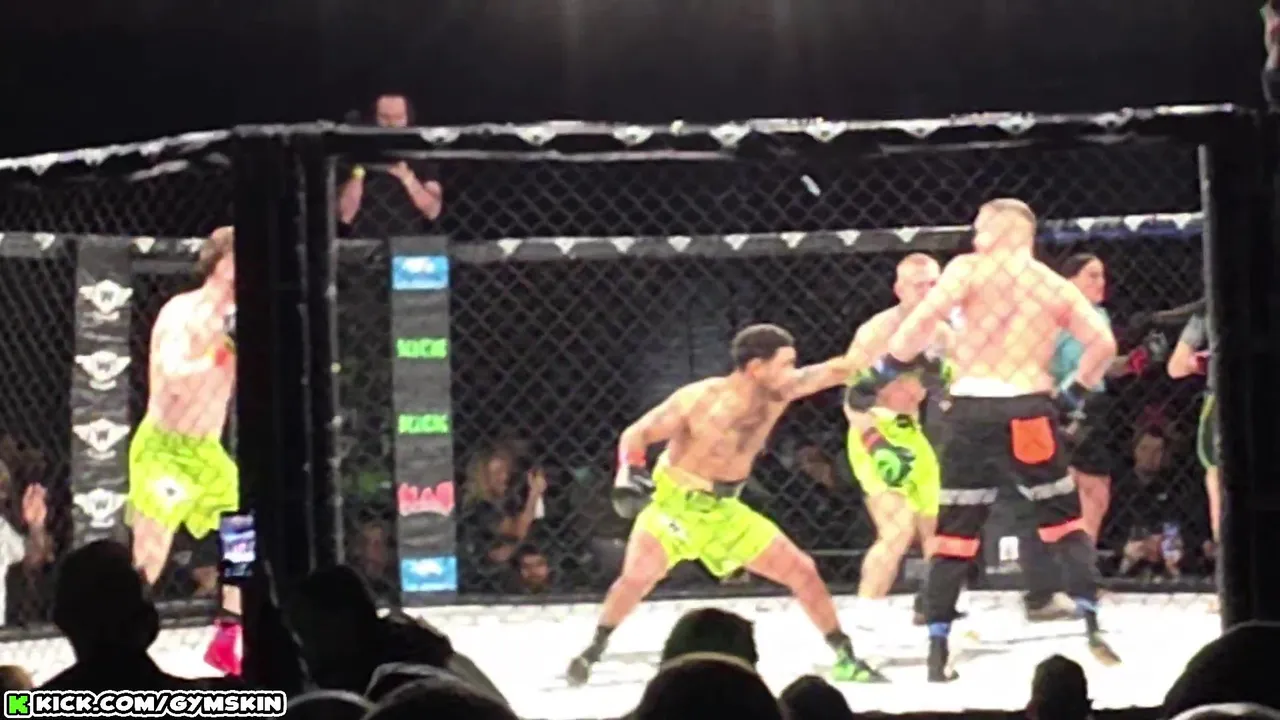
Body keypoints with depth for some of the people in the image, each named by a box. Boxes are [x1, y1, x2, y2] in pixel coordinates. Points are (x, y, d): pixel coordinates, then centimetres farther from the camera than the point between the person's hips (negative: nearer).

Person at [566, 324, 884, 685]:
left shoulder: (779, 391, -11)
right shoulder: (698, 399, -24)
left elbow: (835, 370, -10)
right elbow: (636, 434, -19)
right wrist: (629, 471, -37)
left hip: (724, 508, 5)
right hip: (675, 503, -5)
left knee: (803, 570, 2)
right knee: (638, 575, -28)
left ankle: (845, 657, 15)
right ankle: (592, 650, -5)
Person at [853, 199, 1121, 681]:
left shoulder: (969, 268, 5)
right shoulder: (1057, 287, 14)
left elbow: (923, 320, -9)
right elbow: (1103, 344, 8)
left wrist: (887, 369, 2)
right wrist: (1074, 394, 20)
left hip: (972, 411, -1)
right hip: (1027, 412, 1)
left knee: (956, 531, 7)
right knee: (1063, 520, 15)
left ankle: (937, 649, 4)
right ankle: (1092, 626, 3)